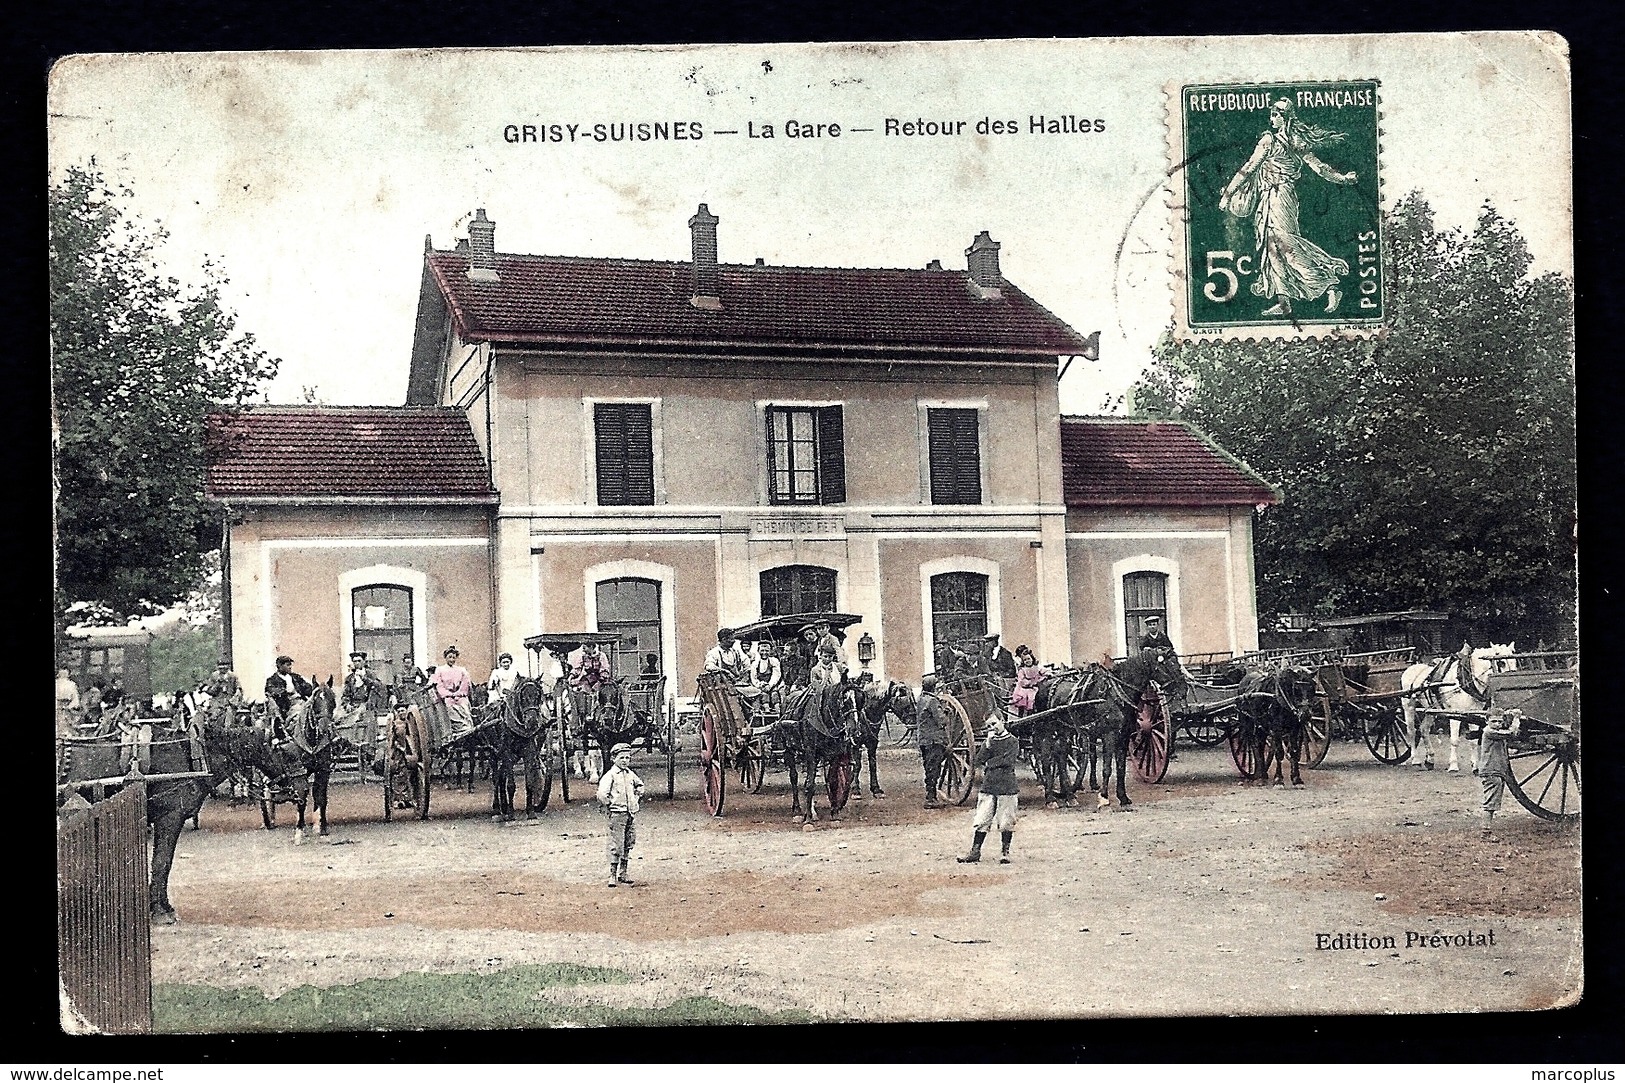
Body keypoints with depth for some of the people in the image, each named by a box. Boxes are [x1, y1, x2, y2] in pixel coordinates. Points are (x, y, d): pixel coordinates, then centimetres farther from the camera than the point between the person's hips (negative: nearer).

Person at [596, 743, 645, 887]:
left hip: (631, 813, 7)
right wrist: (609, 806, -10)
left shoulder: (630, 774, 11)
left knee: (628, 844, 11)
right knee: (616, 845, -7)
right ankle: (612, 875, -2)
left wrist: (637, 798, 19)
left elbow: (640, 785, 32)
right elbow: (602, 794, -20)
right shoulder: (611, 775, -10)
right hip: (618, 814, -7)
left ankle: (623, 873, 21)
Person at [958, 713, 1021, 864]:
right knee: (981, 821, 2)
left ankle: (1005, 852, 12)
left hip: (1006, 787, -4)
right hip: (988, 785, 4)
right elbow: (979, 761, 4)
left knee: (1006, 822, 1)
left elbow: (1008, 760, -13)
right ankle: (975, 852, 5)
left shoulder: (1012, 741, 1)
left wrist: (988, 764, -3)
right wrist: (988, 744, -7)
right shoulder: (990, 741, 15)